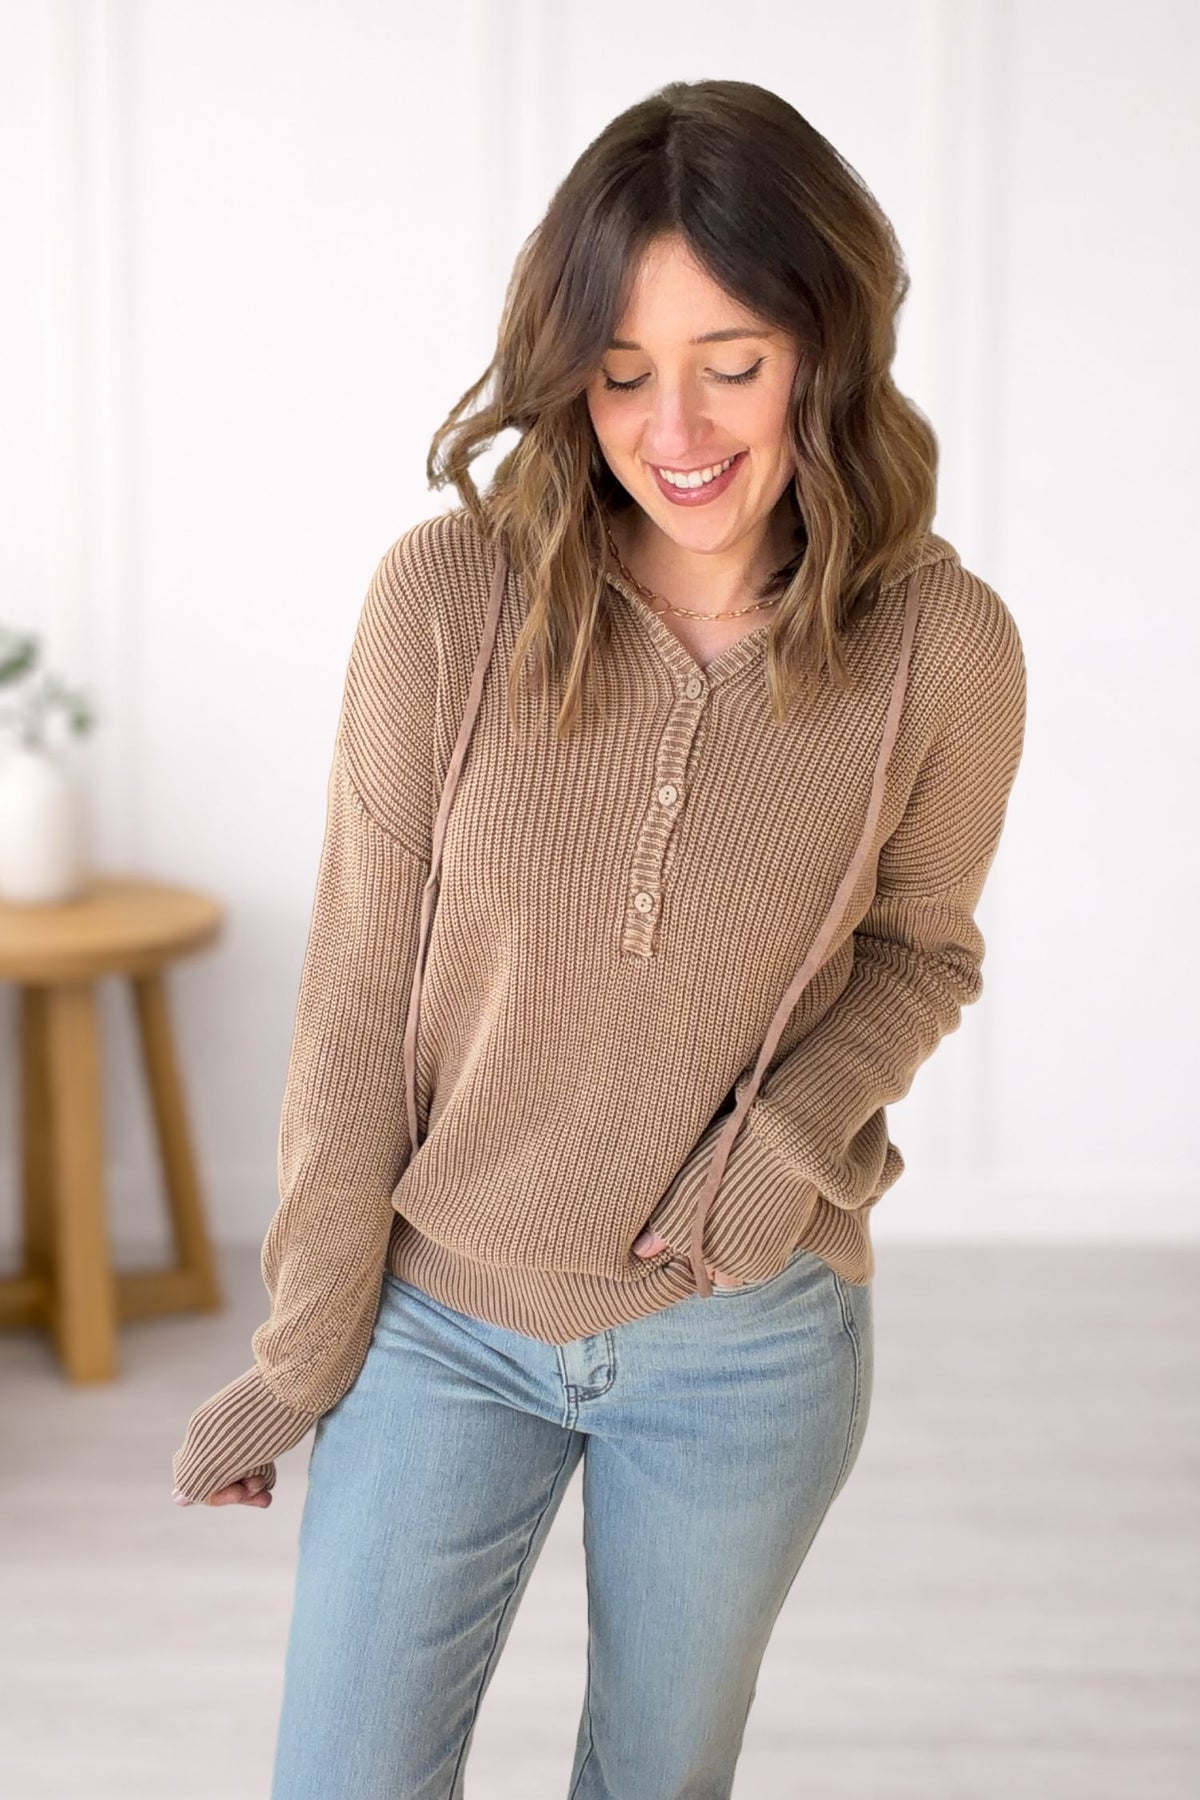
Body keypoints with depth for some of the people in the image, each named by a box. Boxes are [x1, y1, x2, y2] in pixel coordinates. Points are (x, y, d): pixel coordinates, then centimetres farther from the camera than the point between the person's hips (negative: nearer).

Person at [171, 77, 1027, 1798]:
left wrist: (799, 1131, -16)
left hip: (746, 1346, 1)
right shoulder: (447, 599, -16)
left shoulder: (943, 648, -14)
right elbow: (361, 990, -8)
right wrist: (300, 1349, -2)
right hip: (440, 1319, 0)